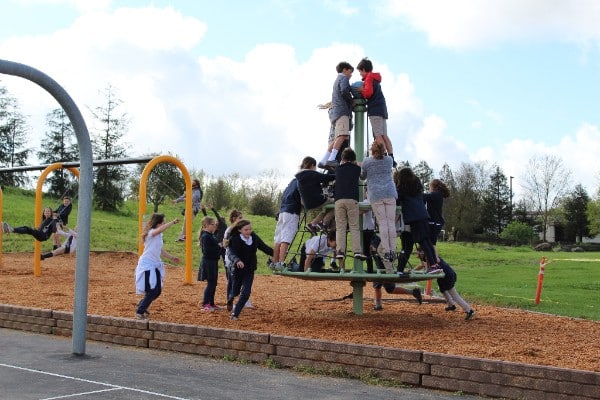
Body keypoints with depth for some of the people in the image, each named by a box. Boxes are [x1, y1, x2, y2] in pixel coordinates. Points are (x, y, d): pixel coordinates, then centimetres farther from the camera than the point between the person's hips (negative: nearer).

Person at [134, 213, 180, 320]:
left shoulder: (158, 235, 11)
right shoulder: (151, 232, -16)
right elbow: (161, 229, -40)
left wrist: (171, 257, 22)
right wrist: (173, 222, -44)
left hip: (155, 266, 9)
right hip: (147, 266, -9)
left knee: (157, 291, 12)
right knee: (152, 292, -9)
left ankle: (142, 307, 32)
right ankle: (139, 312, 5)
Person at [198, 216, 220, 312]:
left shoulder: (211, 236, 13)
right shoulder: (205, 236, -15)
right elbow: (206, 250, -24)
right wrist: (218, 247, -22)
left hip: (213, 262, 9)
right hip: (208, 262, -9)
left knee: (213, 283, 13)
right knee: (210, 283, -6)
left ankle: (211, 304, 21)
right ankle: (205, 304, -1)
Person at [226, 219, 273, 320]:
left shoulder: (254, 238, -3)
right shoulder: (234, 239, -17)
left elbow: (265, 248, 5)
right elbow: (232, 253, -30)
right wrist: (237, 260, -50)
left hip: (250, 270, 3)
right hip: (238, 269, -3)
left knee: (246, 292, -6)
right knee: (236, 291, 10)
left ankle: (235, 314, 7)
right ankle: (230, 299, 48)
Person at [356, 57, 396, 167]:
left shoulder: (369, 78, -4)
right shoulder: (376, 79, 24)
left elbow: (368, 92, -17)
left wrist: (360, 91, 1)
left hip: (375, 110, -9)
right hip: (382, 109, 9)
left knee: (378, 136, -12)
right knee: (384, 135, 5)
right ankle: (391, 158, -1)